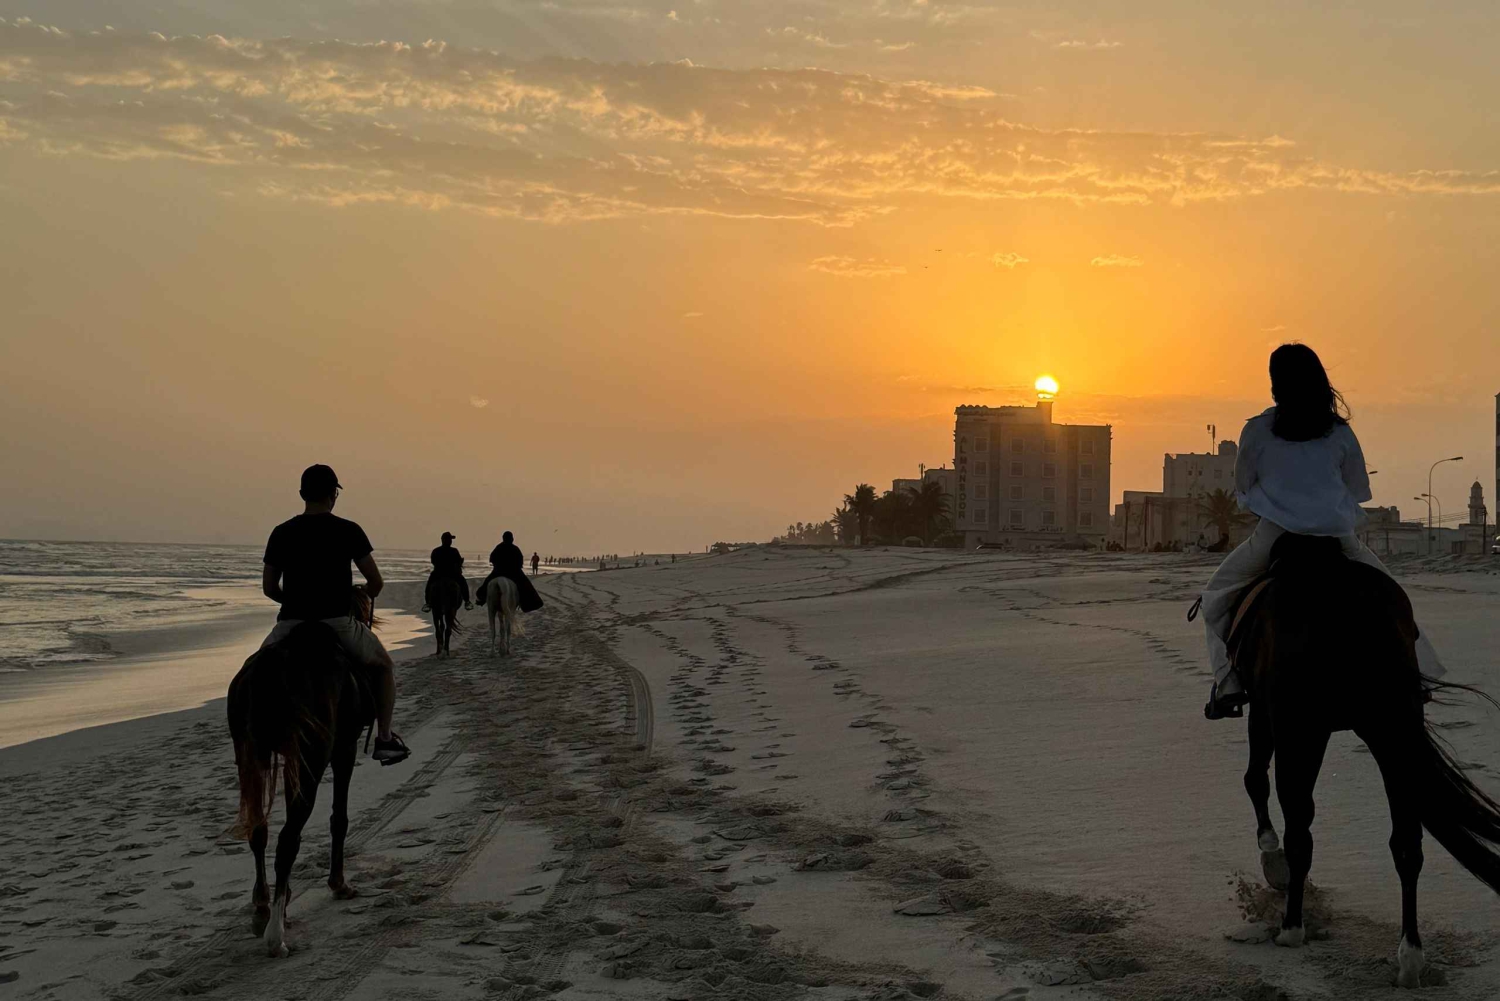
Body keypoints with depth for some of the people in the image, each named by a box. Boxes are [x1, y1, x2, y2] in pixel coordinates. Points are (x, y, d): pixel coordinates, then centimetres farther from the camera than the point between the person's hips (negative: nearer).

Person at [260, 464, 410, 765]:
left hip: (291, 624, 2)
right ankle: (385, 739, 18)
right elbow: (376, 582, -2)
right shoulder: (349, 531, -3)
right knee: (383, 666, 24)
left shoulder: (281, 533, 4)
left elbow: (269, 588, 8)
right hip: (338, 623, -2)